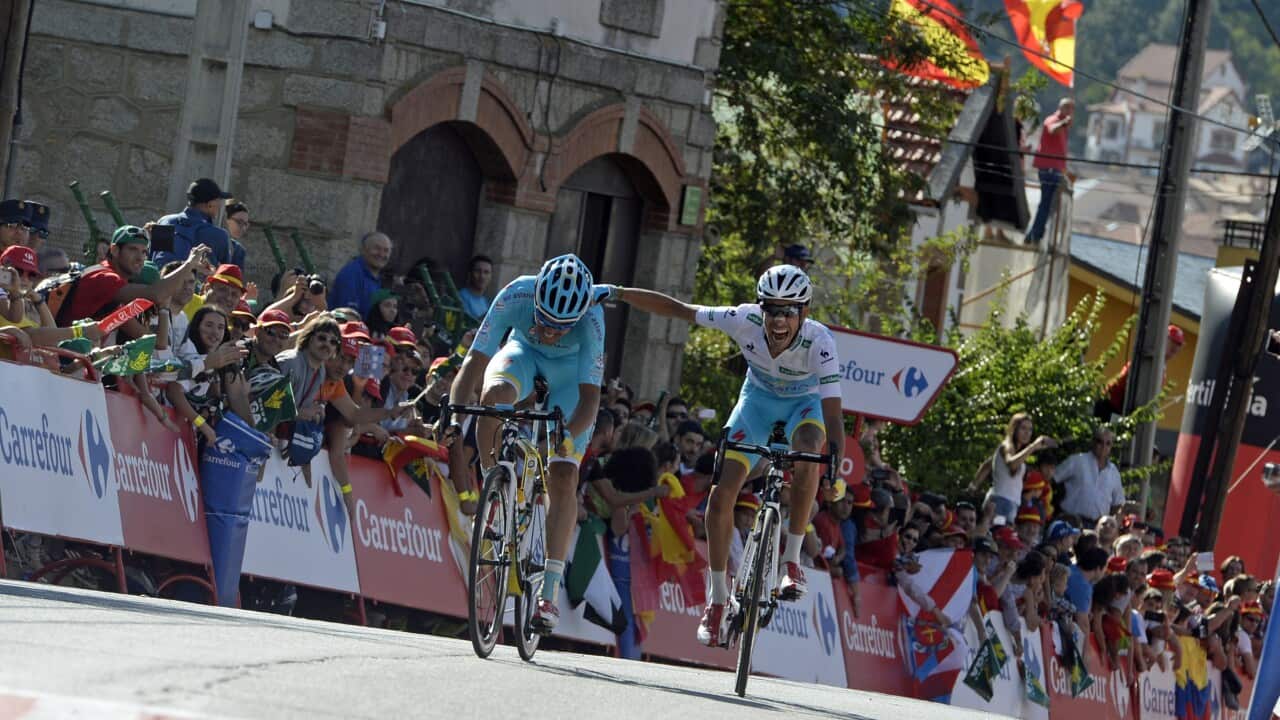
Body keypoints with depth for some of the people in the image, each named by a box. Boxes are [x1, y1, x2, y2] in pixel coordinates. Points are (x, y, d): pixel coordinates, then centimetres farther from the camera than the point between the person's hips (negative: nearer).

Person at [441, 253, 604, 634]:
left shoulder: (590, 317, -38)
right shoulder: (516, 296, -35)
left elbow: (590, 396, -39)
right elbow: (475, 360, -33)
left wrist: (568, 434, -57)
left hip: (571, 369, -1)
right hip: (523, 351, 1)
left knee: (563, 478, -14)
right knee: (495, 395, -36)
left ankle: (550, 592, -9)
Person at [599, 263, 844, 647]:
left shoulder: (819, 342, -36)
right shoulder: (746, 320, -31)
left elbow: (833, 412, -41)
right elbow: (676, 309, -22)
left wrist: (837, 468, -55)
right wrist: (616, 293, -26)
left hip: (805, 403, -2)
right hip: (758, 397, 2)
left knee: (807, 455, -37)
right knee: (721, 494, -12)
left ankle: (792, 559, -19)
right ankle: (718, 599, 4)